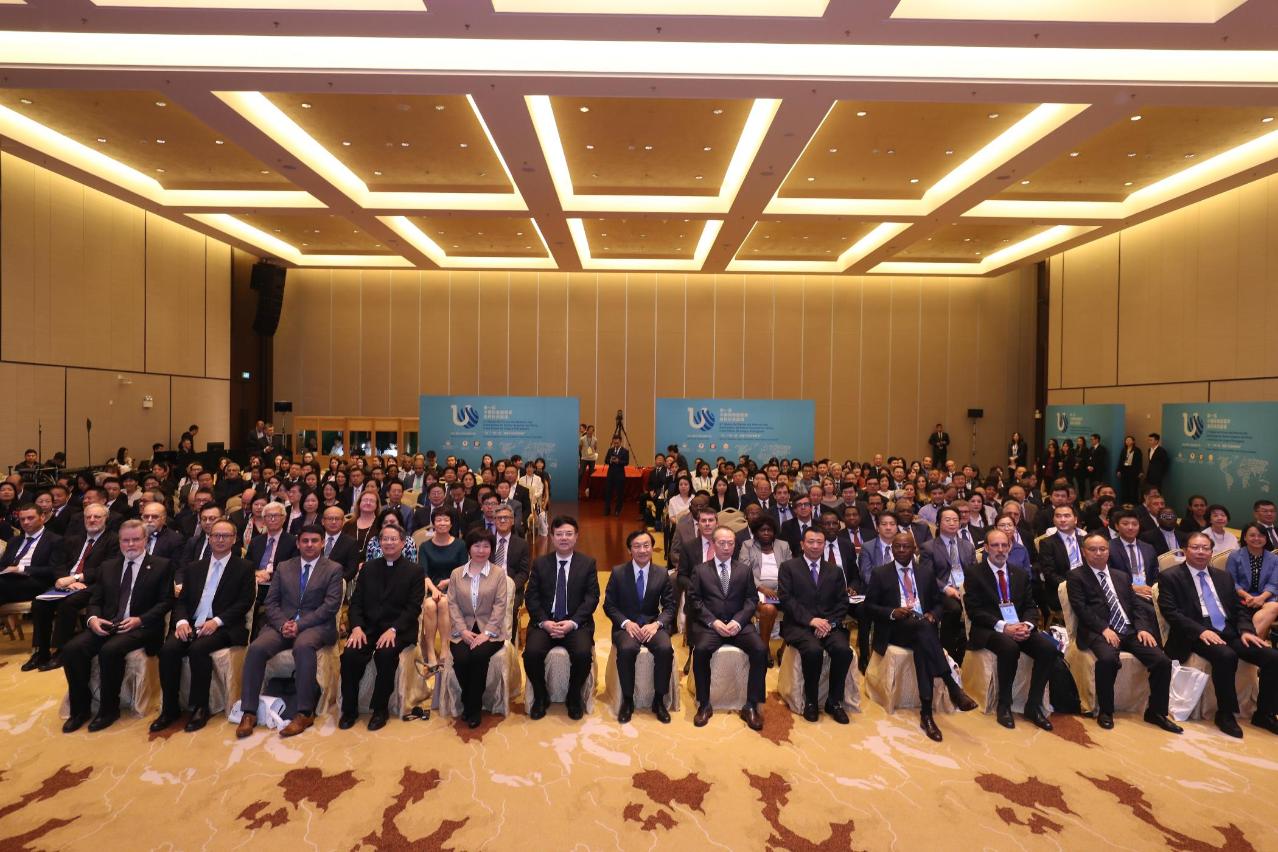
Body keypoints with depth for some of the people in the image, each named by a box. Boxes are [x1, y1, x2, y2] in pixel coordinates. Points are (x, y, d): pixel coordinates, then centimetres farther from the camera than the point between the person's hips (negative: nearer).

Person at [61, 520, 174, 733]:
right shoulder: (108, 567, 18)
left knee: (110, 650, -31)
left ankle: (109, 709, -11)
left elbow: (166, 602, -3)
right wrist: (92, 618, -6)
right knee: (72, 649, -20)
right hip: (106, 625, 5)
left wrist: (140, 620, -17)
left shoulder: (161, 566, 2)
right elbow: (95, 600, 16)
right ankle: (80, 708, -3)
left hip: (140, 627, -5)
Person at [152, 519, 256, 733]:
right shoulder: (194, 567, 20)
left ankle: (199, 708, -15)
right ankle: (170, 708, -8)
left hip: (223, 628, -4)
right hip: (191, 625, 4)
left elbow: (245, 603, -4)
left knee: (198, 649, -30)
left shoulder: (244, 568, 5)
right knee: (168, 649, -23)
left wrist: (217, 621, -17)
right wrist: (181, 621, -7)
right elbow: (181, 600, 14)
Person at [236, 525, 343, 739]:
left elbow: (330, 605, -5)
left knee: (303, 646, -35)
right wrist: (282, 624, -10)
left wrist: (300, 625, -16)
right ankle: (249, 713, -15)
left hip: (316, 625, -4)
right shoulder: (283, 567, 17)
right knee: (256, 648, -25)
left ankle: (305, 713, -27)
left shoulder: (333, 569, 5)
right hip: (282, 624, 4)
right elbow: (271, 602, 10)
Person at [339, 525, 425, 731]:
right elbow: (356, 602, 8)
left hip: (398, 629, -3)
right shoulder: (368, 567, 14)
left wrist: (393, 630, -21)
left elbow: (413, 608, -6)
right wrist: (357, 627, -10)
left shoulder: (414, 571, 1)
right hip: (368, 627, 3)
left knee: (385, 654, -31)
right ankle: (349, 709, -3)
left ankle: (379, 709, -10)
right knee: (349, 655, -24)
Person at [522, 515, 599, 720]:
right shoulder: (540, 563, 9)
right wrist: (544, 622, -12)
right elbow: (531, 597, 3)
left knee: (583, 654, -28)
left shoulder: (588, 563, 5)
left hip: (576, 623, -1)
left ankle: (574, 697, 3)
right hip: (544, 622, 1)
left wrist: (573, 622, -15)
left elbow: (592, 597, -2)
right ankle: (540, 696, 4)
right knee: (531, 653, -26)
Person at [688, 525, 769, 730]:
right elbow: (694, 600, 1)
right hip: (709, 625, -1)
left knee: (760, 649, -25)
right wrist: (713, 622, -13)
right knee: (701, 650, -31)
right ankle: (704, 705, -13)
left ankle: (751, 706, -11)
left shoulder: (744, 570, 14)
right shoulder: (700, 570, 8)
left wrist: (737, 621, -11)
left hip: (739, 624, 2)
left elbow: (752, 600, 7)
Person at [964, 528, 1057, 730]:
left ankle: (1033, 705, -7)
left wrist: (1027, 625, -11)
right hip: (989, 630, -5)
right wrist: (1003, 627, -19)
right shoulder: (974, 574, -1)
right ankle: (1004, 705, -15)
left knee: (1049, 649, -22)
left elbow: (1031, 606, 11)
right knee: (1010, 648, -35)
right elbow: (974, 610, -8)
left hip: (1019, 627, 5)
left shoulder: (1021, 574, 15)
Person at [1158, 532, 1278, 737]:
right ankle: (1225, 714, -14)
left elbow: (1240, 608, 18)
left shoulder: (1223, 577, 20)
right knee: (1226, 656, -33)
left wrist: (1246, 630, -2)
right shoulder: (1171, 577, 0)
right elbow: (1170, 612, -9)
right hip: (1198, 635, -6)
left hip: (1230, 632, 6)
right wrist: (1201, 631, -20)